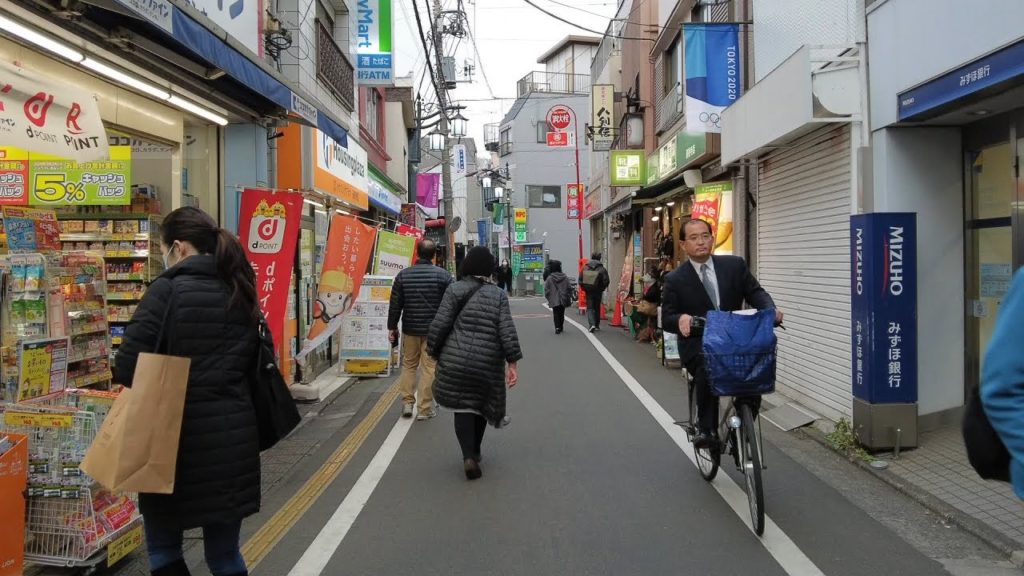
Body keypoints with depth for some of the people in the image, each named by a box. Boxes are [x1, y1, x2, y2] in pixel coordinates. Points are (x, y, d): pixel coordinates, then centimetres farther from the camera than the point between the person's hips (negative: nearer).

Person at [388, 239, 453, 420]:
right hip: (434, 330, -2)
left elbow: (395, 305, 3)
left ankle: (407, 403, 15)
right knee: (430, 368, 3)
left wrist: (392, 327, 13)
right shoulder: (443, 275, -7)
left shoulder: (403, 275, 1)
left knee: (408, 365, 17)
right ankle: (425, 409, 6)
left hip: (410, 329, 3)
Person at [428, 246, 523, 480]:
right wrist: (513, 362, -4)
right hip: (488, 362, 1)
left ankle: (469, 456, -10)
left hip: (455, 361, -1)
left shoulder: (454, 290, 0)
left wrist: (434, 352, 7)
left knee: (463, 408, 6)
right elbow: (507, 331, -6)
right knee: (481, 406, 20)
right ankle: (475, 452, 32)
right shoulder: (498, 295, 2)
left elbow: (440, 324, -4)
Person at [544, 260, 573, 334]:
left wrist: (548, 298, 5)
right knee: (562, 313, 16)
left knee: (556, 314, 2)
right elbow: (569, 288, 2)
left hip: (554, 300, -2)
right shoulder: (565, 277, -1)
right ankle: (561, 327, 25)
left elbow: (546, 290, -6)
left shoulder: (549, 278, -9)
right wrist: (569, 297, 11)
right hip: (563, 299, 3)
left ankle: (557, 327, -14)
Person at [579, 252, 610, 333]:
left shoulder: (585, 268, -2)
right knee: (597, 308, 14)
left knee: (589, 308, 3)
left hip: (588, 292, 0)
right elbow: (606, 281, -11)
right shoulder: (602, 269, -8)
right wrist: (602, 288, 6)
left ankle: (592, 324, -17)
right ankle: (597, 325, 21)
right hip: (598, 292, 0)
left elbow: (580, 280, -1)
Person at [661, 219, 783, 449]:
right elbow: (666, 319, -1)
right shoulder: (675, 280, 1)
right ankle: (705, 429, -19)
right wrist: (680, 319, -25)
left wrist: (771, 309, -19)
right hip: (697, 346, -2)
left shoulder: (735, 265, 7)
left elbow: (755, 292, 3)